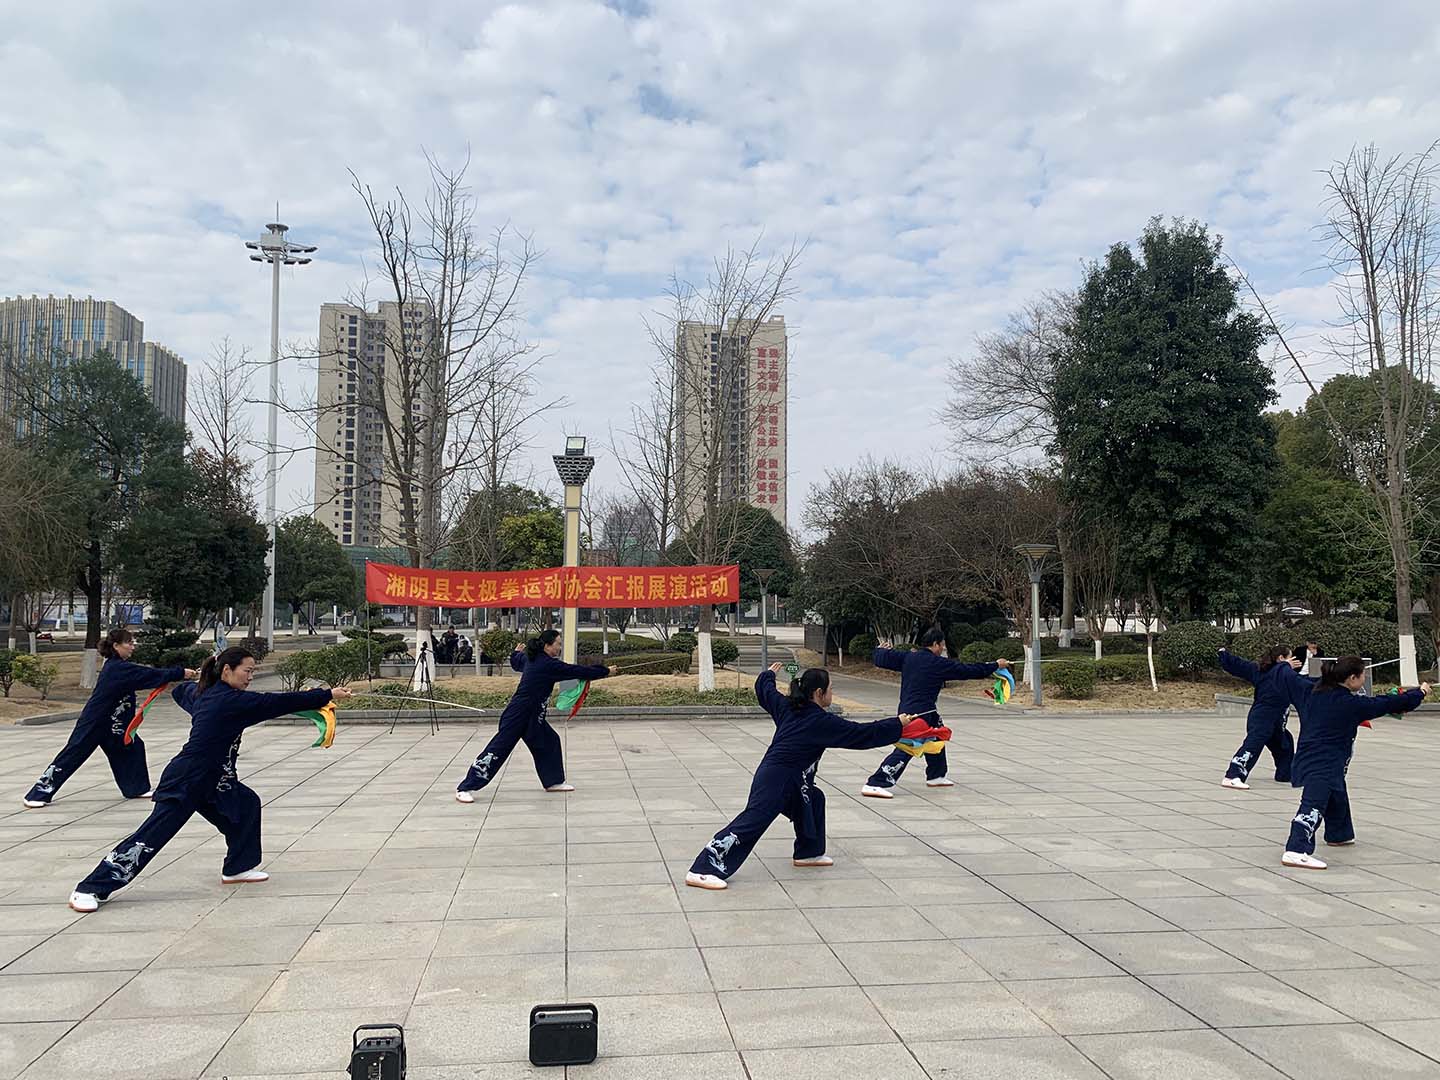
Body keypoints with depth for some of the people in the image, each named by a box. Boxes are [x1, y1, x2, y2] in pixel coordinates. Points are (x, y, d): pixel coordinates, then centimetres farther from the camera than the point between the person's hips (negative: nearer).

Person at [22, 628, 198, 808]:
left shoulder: (116, 666, 6)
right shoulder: (117, 669, -22)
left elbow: (144, 676, 7)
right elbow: (149, 675, -26)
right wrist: (181, 673, -25)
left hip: (111, 723, 10)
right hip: (93, 723, -10)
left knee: (132, 747, 10)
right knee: (73, 754, -4)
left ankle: (135, 788, 19)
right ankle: (38, 794, 4)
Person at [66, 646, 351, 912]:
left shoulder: (205, 694, 7)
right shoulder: (231, 701, -19)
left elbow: (181, 691, 30)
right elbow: (276, 703, -21)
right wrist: (328, 695, -19)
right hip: (185, 783, -10)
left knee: (247, 805, 13)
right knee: (152, 835, -9)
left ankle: (237, 868, 23)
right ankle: (90, 889, -2)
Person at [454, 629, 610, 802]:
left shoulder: (531, 658, 7)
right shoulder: (548, 665, -19)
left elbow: (516, 661, 29)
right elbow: (576, 671, -16)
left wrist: (517, 652, 53)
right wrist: (606, 671, -9)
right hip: (518, 715, -10)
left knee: (549, 742, 15)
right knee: (499, 748, -9)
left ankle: (553, 781, 26)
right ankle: (465, 789, -6)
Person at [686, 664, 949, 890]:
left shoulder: (787, 707, 9)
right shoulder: (822, 722, -12)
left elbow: (764, 690, 26)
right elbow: (862, 734, -8)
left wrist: (770, 673, 48)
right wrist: (898, 725, 3)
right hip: (776, 782, -10)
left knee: (813, 801, 26)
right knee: (753, 821, -16)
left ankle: (808, 853, 37)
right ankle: (703, 871, -23)